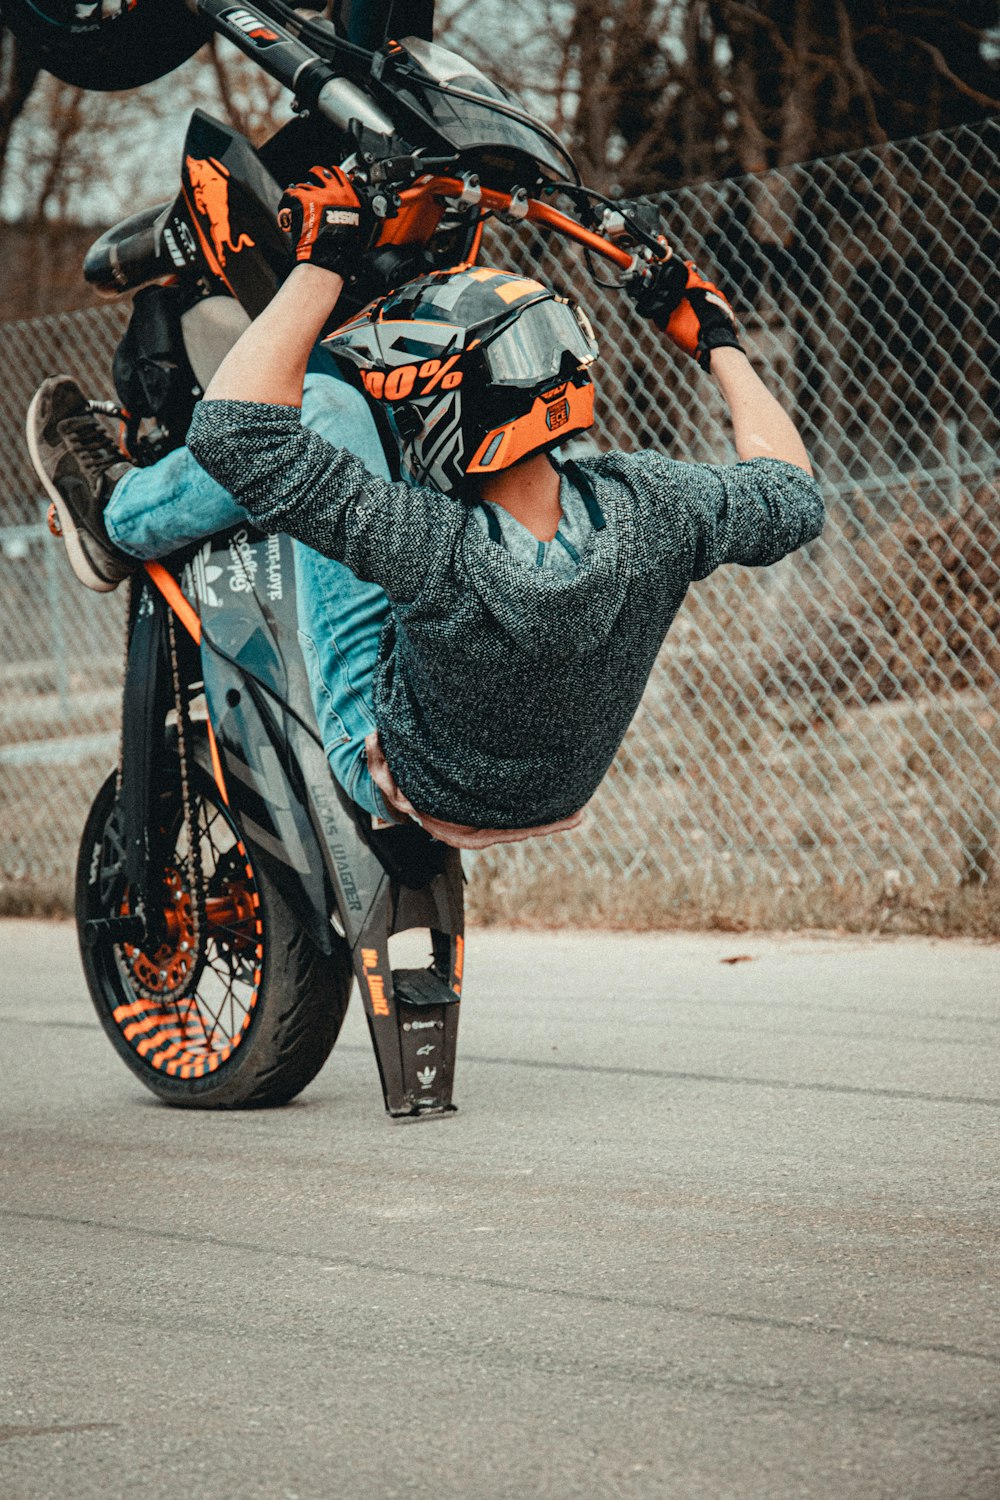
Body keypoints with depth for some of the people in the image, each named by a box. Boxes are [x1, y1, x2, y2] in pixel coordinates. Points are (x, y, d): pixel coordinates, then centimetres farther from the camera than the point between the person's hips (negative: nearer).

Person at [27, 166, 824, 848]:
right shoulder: (645, 509, -30)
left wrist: (321, 262, -34)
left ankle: (120, 516, 13)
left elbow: (236, 429, -43)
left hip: (396, 771, -5)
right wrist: (718, 341, 2)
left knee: (326, 402, -11)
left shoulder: (444, 551, -43)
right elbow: (792, 497, -8)